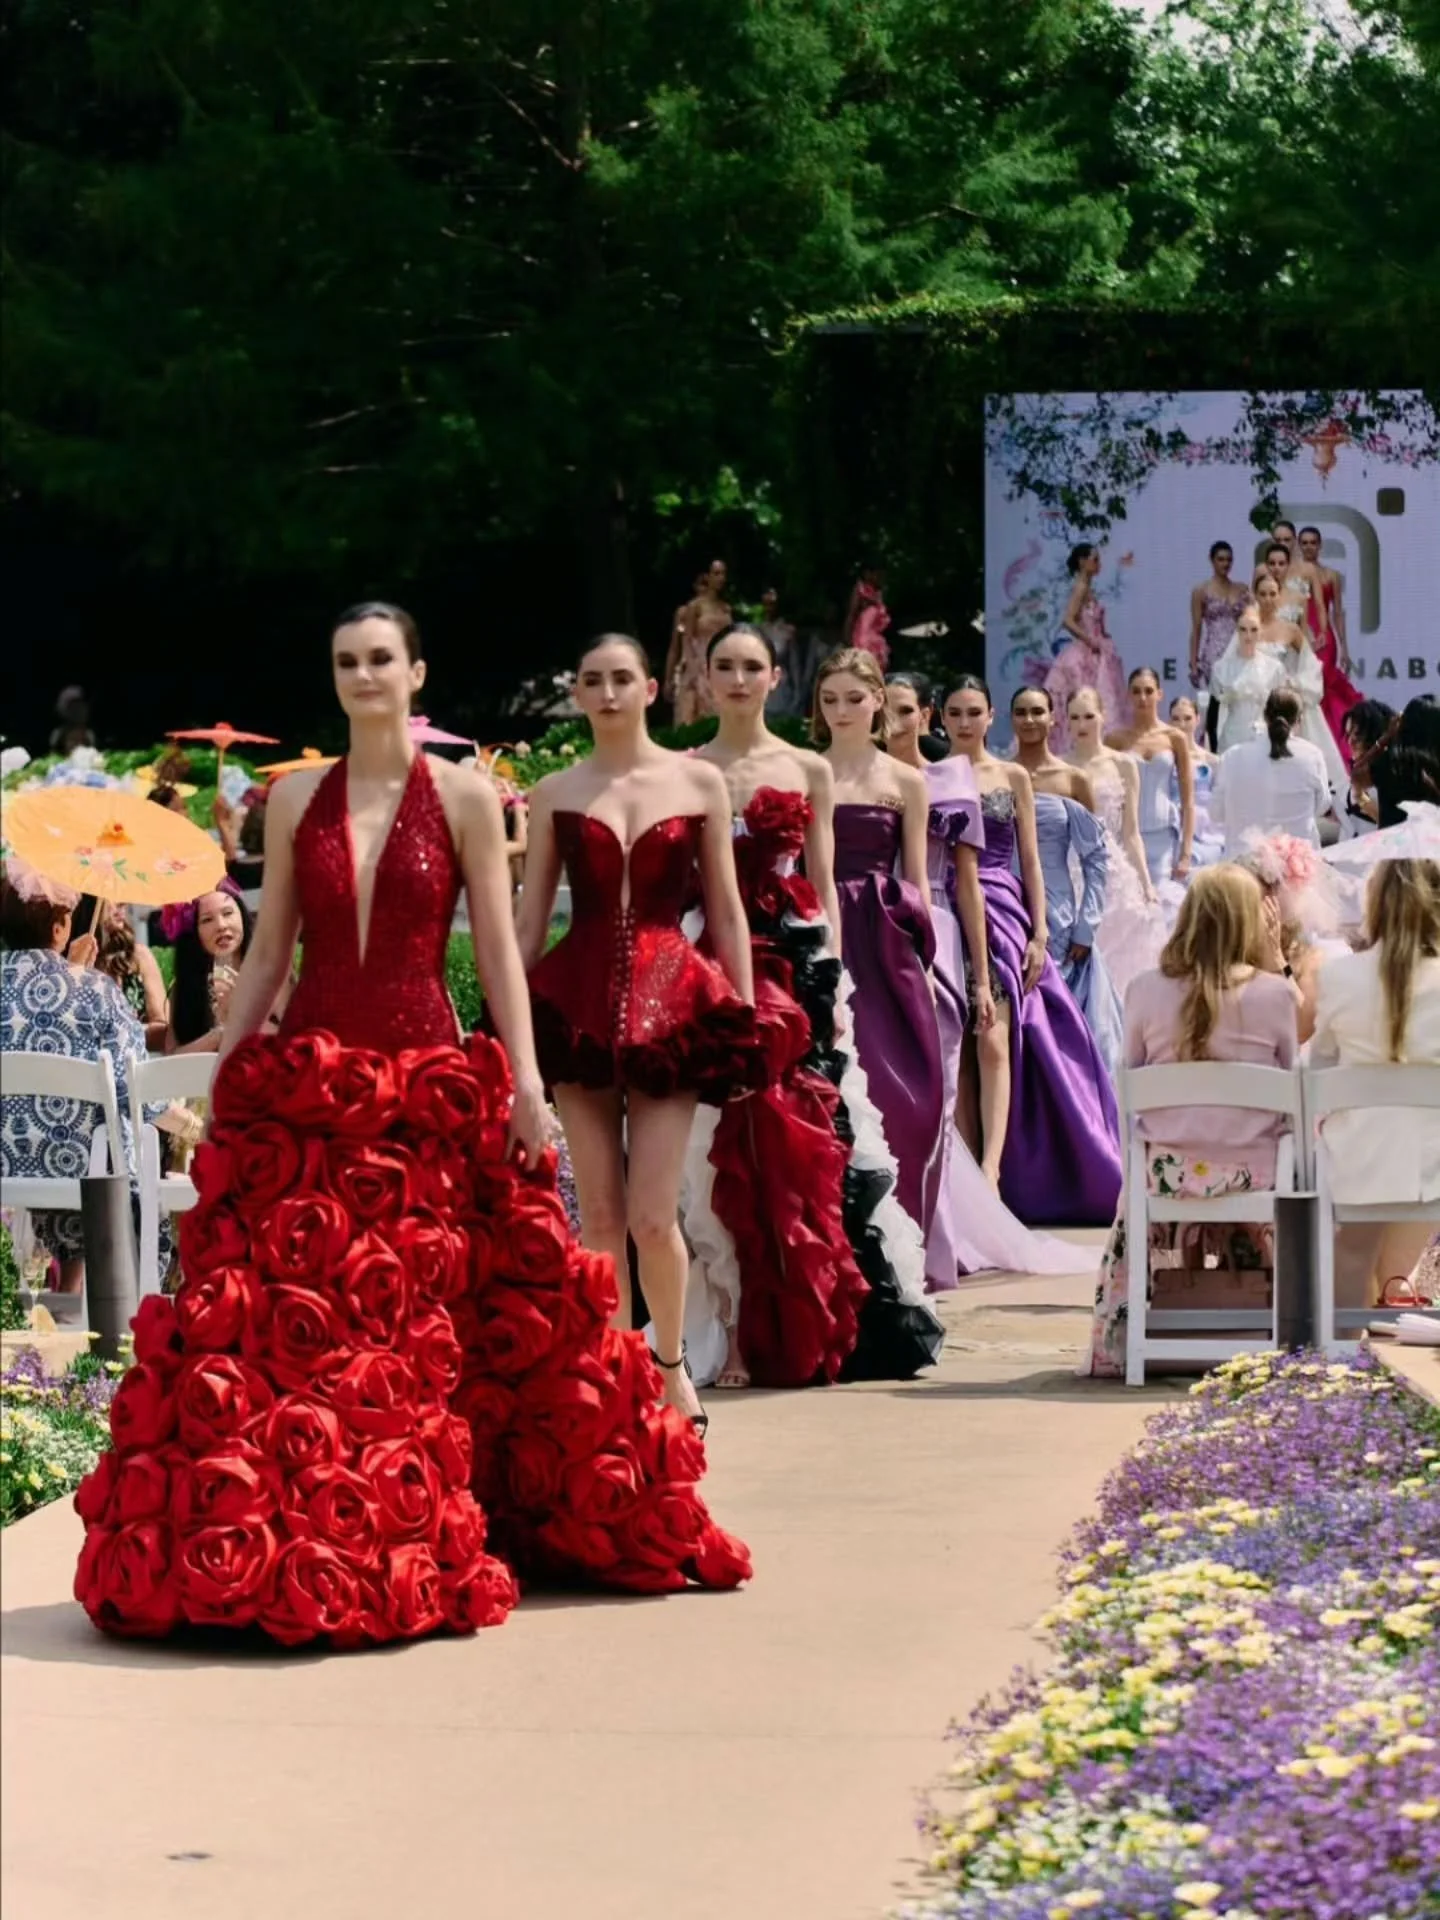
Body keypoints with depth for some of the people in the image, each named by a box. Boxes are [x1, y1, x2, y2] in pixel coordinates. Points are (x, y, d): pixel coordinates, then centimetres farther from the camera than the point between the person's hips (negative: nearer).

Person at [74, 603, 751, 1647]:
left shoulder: (465, 797, 2)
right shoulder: (295, 798, 8)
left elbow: (499, 948, -1)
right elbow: (268, 952, 10)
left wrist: (525, 1076, -8)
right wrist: (227, 1071, 5)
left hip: (430, 1074, -2)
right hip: (305, 1078, 2)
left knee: (426, 1311, 1)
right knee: (292, 1305, -3)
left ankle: (418, 1535, 10)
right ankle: (291, 1534, 5)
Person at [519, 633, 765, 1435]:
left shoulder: (700, 782, 5)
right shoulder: (554, 794, 7)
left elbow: (726, 911, 7)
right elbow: (529, 920, 8)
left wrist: (746, 1021, 2)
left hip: (674, 999, -1)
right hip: (578, 1000, 2)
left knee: (653, 1217, -7)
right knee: (599, 1215, 3)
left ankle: (673, 1364, 18)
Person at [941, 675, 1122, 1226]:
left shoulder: (1013, 777, 10)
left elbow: (1030, 860, 9)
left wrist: (1038, 934, 1)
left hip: (1001, 916, -1)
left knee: (993, 1043, -15)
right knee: (958, 1050, 0)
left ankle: (992, 1166, -26)